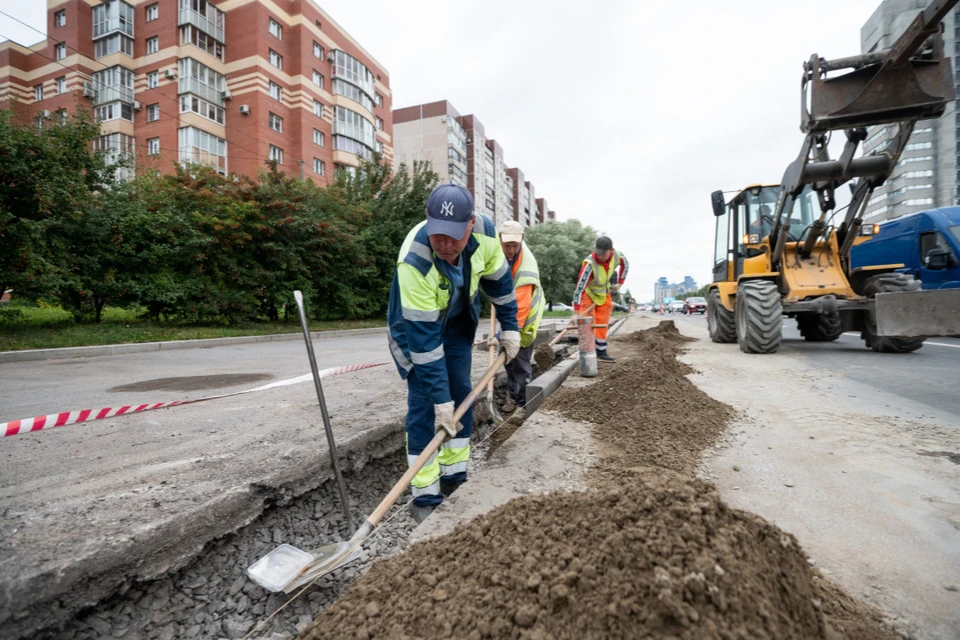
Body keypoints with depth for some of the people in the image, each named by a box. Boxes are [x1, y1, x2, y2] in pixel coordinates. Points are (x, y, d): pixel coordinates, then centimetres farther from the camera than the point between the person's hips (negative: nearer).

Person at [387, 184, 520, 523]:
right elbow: (424, 337, -36)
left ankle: (454, 476, 21)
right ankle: (425, 495, 3)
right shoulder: (414, 262, -39)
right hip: (416, 326, -5)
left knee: (460, 393, 5)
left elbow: (499, 280, -4)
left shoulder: (484, 232, -25)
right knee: (424, 404, -10)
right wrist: (440, 399, -31)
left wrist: (510, 327, 0)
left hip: (458, 321, 5)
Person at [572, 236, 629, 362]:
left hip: (604, 293, 5)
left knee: (602, 324, 7)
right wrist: (576, 312, -42)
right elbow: (580, 288, -39)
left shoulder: (617, 255, -21)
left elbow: (625, 265, 6)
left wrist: (620, 283, 1)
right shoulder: (590, 263, -37)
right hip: (588, 294, -5)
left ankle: (601, 352, 17)